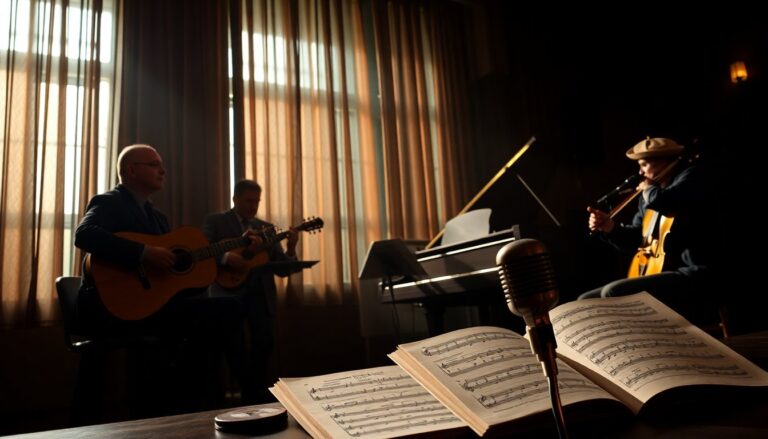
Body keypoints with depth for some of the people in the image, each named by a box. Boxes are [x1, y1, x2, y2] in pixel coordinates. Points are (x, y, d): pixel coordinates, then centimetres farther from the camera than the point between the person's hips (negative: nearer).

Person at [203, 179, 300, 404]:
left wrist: (290, 250, -9)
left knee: (265, 341, -8)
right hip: (229, 293, -3)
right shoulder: (215, 221, 7)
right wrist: (225, 257, -24)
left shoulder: (267, 228, 16)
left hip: (260, 294, 3)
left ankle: (256, 392, 12)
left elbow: (282, 270, 10)